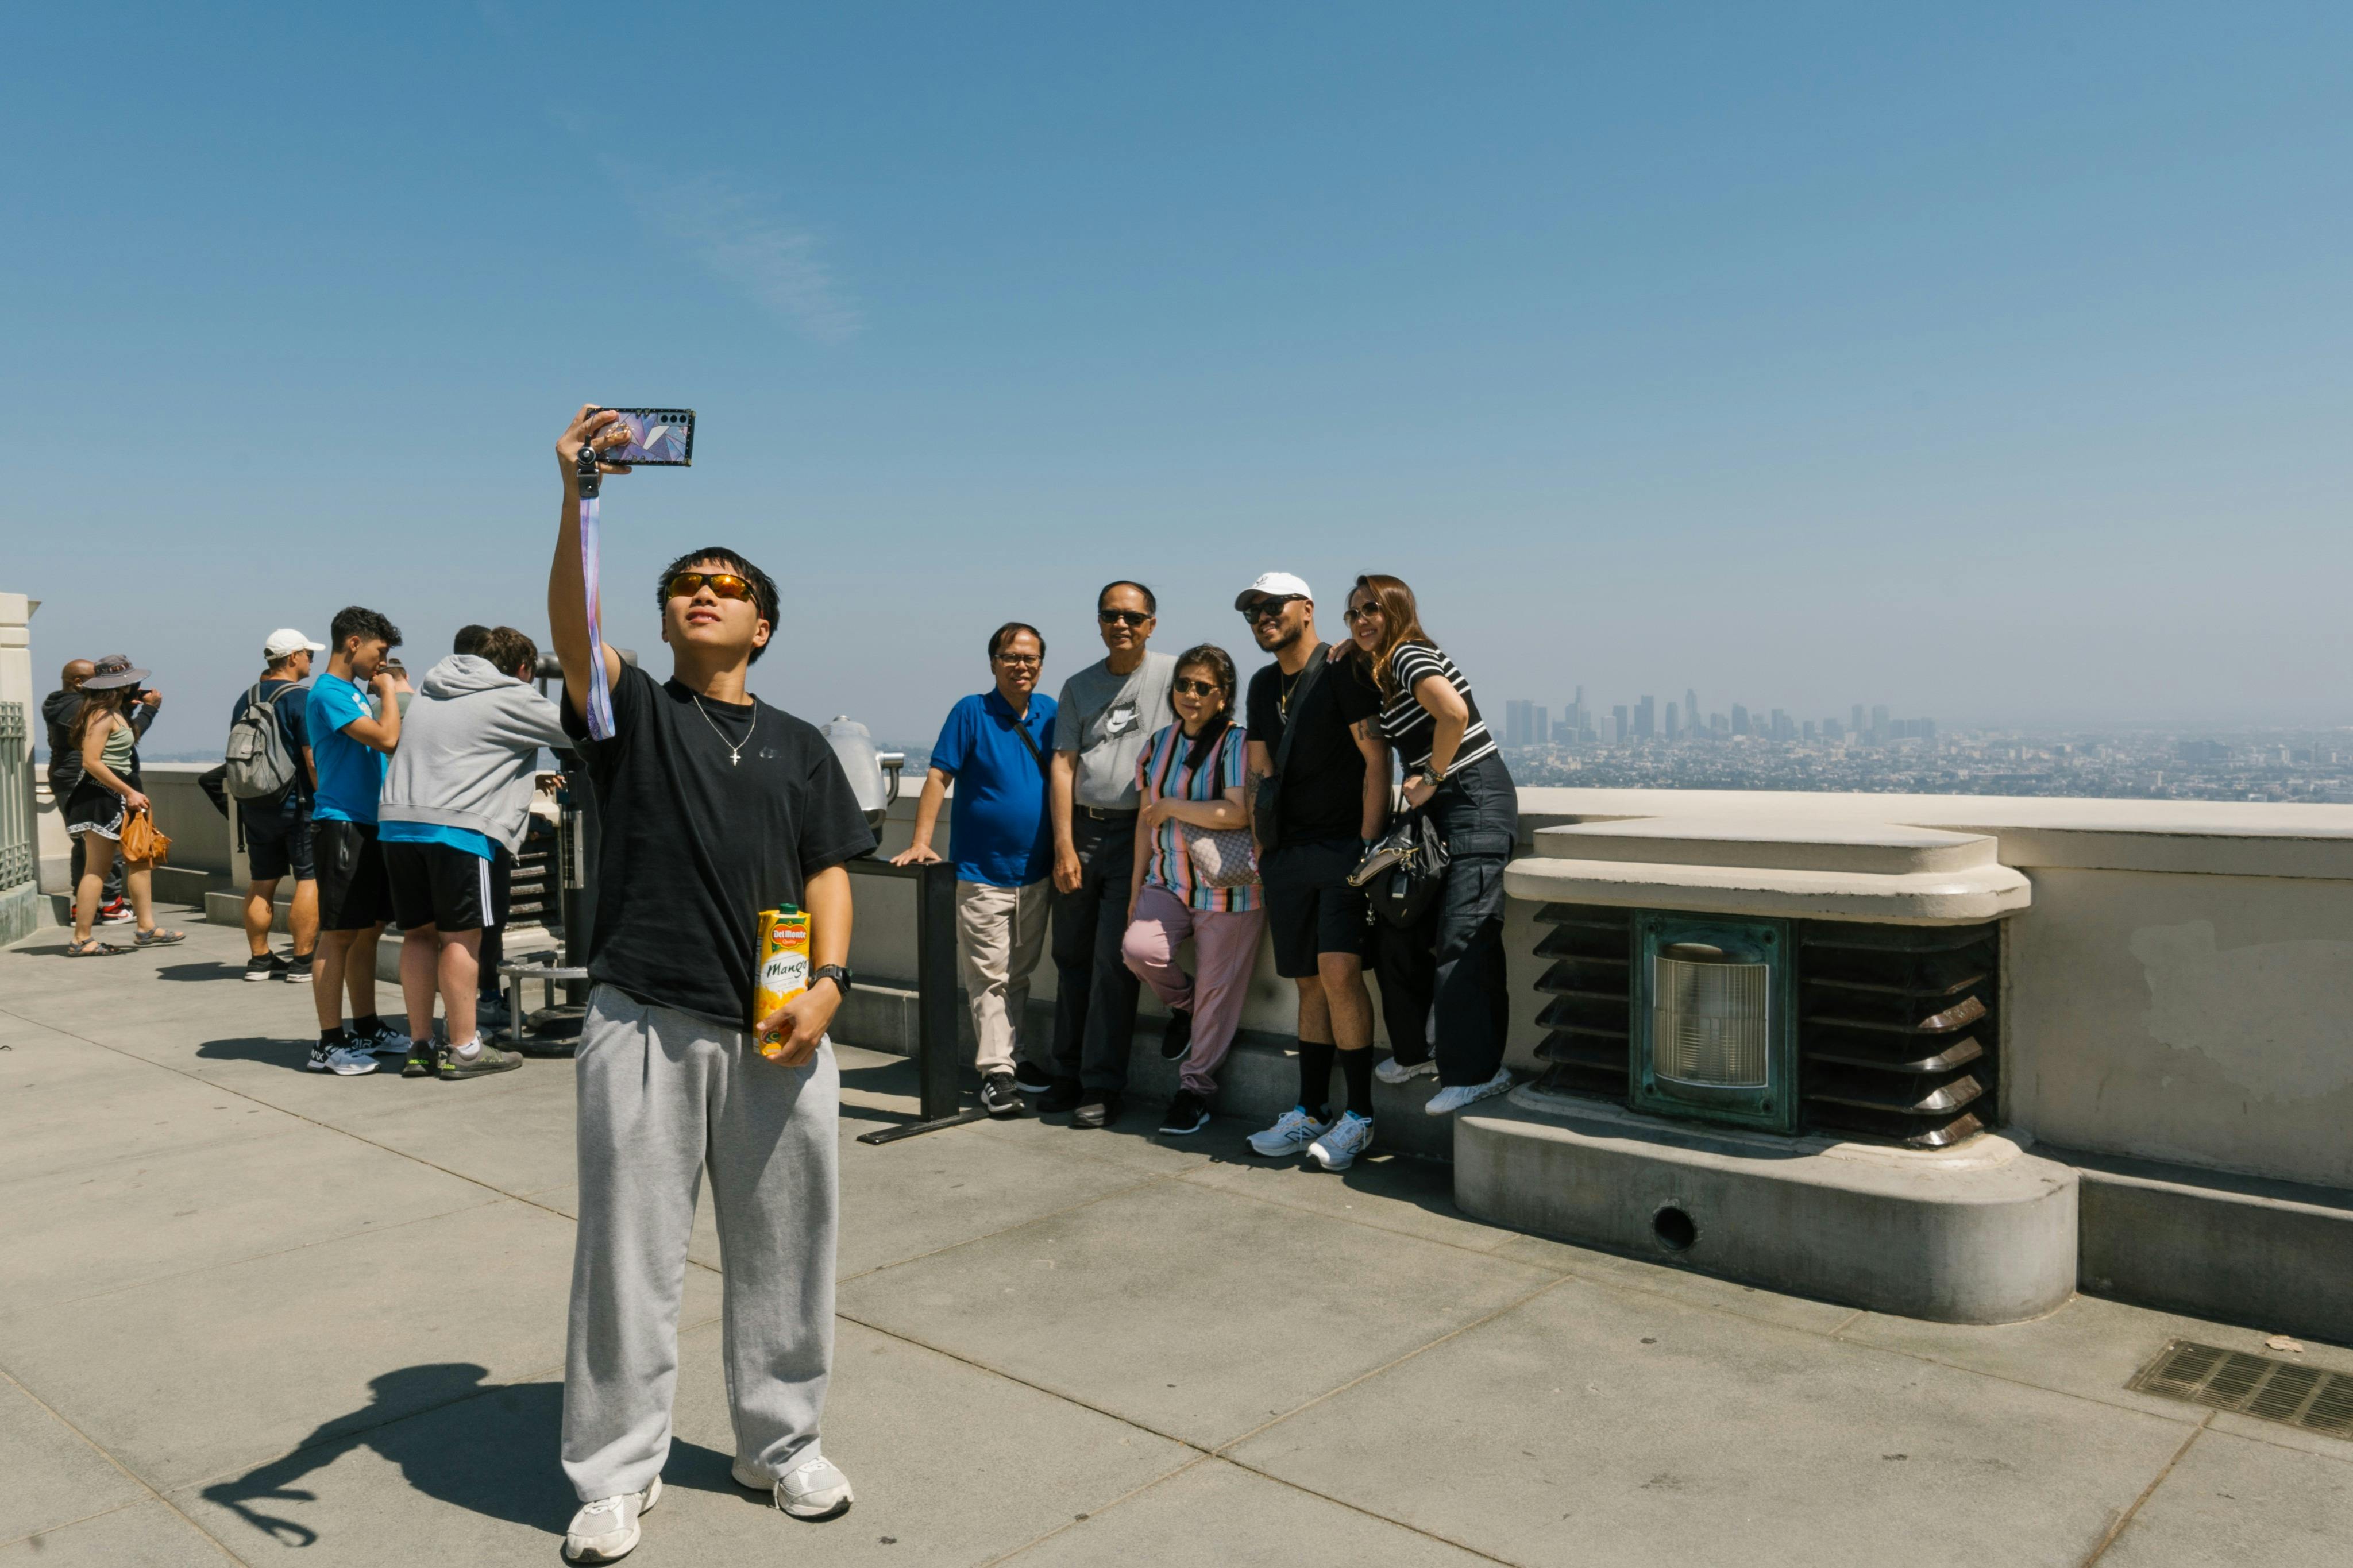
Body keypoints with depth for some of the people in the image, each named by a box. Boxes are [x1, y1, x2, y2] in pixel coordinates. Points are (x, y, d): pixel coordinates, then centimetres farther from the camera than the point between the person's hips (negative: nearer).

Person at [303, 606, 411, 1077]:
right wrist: (389, 692, -8)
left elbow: (381, 747, 26)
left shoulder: (354, 692, 17)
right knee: (338, 935, -6)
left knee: (369, 929, 14)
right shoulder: (329, 693, -12)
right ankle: (328, 1043, -1)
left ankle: (366, 1029, 23)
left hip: (368, 823, 10)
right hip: (341, 823, -10)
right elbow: (386, 738, -21)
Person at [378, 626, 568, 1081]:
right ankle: (463, 1050, 1)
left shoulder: (428, 692, 25)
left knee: (419, 933, 12)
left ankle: (420, 1046, 16)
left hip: (396, 819, 8)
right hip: (455, 825, -7)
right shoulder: (510, 698, 0)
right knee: (461, 937, -2)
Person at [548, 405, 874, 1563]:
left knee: (784, 1252, 12)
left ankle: (782, 1445, 31)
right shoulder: (631, 713, 6)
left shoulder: (801, 747, 13)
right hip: (644, 1024, -2)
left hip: (780, 1034, 3)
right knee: (629, 1256, 6)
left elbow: (829, 874, 9)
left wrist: (827, 981, -7)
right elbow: (572, 627, -14)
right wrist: (578, 500, -27)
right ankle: (616, 1474, 23)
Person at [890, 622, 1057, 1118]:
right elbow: (939, 777, -9)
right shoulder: (971, 712, -6)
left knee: (1020, 974, 14)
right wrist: (921, 842, -16)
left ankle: (1010, 1055, 27)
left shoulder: (1050, 713, 6)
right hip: (982, 874, -5)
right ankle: (996, 1072, 2)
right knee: (988, 976, -2)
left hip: (1036, 872, 5)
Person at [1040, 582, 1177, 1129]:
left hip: (1137, 833, -4)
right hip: (1080, 830, 4)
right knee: (1071, 956, 9)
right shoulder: (1079, 686, 13)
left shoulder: (1171, 674, 2)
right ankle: (1069, 1074, 20)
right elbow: (1064, 764, 6)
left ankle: (1102, 1086, 1)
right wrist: (1064, 845, -4)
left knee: (1114, 961, -7)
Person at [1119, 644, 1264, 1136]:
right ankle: (1181, 1003, 14)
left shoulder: (1237, 743, -9)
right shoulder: (1160, 742, 11)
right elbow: (1146, 818, 16)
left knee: (1217, 990, 0)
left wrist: (1172, 807, -12)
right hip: (1170, 881, 5)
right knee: (1139, 949, -19)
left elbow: (1238, 813, -21)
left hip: (1228, 888, -5)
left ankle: (1196, 1087, 18)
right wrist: (1137, 883, 14)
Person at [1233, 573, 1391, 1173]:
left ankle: (1359, 1117, -9)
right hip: (1289, 852, 6)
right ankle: (1310, 1114, 14)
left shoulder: (1342, 670, -5)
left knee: (1339, 971, -18)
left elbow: (1376, 759, -10)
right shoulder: (1262, 686, 17)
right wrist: (1263, 851, 14)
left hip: (1347, 844, -6)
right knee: (1310, 984, 8)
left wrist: (1367, 845, -17)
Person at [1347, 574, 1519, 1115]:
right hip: (1448, 808, 10)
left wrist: (1431, 780, -19)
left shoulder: (1408, 654, -12)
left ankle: (1475, 1072, -6)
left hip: (1474, 802, -10)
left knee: (1462, 941, -10)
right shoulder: (1382, 673, 17)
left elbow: (1454, 711, -30)